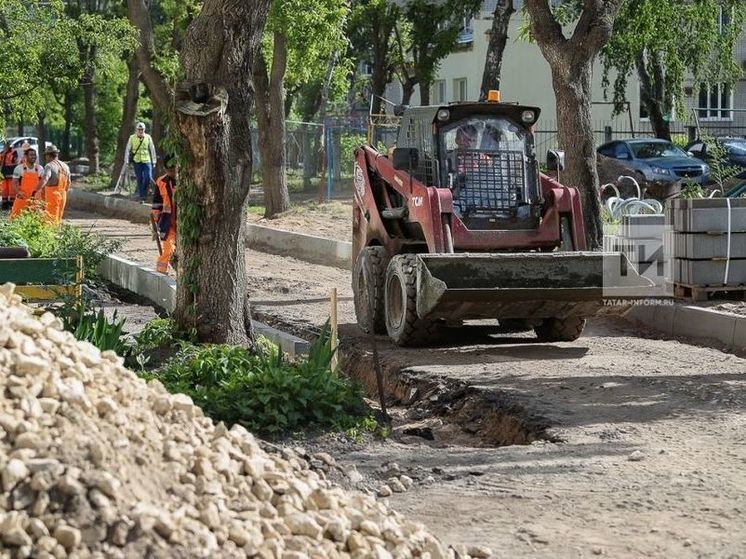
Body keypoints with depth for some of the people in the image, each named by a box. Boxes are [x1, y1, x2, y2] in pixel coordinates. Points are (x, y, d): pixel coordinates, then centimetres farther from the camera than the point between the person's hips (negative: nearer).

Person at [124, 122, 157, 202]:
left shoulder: (148, 137, 3)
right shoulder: (132, 138, 1)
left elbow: (152, 150, 8)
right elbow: (127, 150, 4)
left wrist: (153, 161, 7)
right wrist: (126, 161, -2)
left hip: (147, 161, 1)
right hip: (137, 162, -1)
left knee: (148, 178, -10)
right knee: (139, 180, 2)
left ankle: (143, 194, 10)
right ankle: (141, 197, 9)